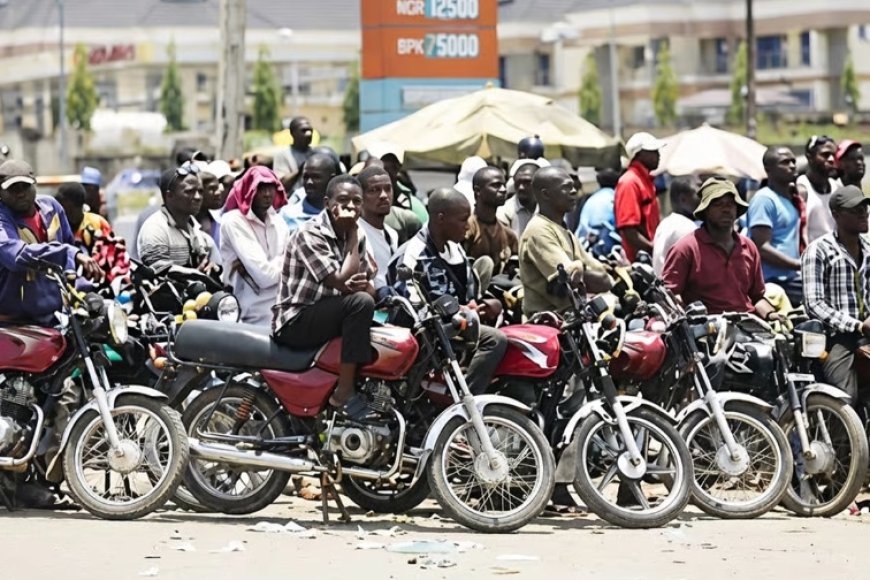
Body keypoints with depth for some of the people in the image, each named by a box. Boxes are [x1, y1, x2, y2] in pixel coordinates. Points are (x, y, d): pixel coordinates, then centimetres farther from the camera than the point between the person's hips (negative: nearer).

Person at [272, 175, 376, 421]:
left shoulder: (355, 236, 10)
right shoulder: (310, 234, -15)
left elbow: (371, 287, 7)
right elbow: (340, 280, -23)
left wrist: (363, 285, -18)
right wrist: (353, 236, -14)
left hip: (327, 316, 9)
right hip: (295, 321, -9)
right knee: (360, 302, -29)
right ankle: (344, 392, -27)